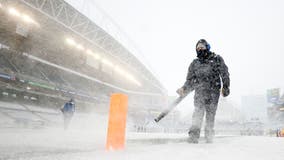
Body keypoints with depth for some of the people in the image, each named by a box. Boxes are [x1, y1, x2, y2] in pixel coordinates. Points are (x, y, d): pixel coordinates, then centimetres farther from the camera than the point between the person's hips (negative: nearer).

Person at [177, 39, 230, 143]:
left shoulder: (217, 59, 11)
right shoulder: (194, 63, 16)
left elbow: (224, 73, 9)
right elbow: (190, 80, 16)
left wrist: (225, 86, -2)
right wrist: (184, 89, 0)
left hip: (213, 91, -1)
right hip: (200, 91, 1)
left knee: (211, 114, -1)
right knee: (198, 111, -14)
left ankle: (209, 136, 12)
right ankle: (194, 135, -18)